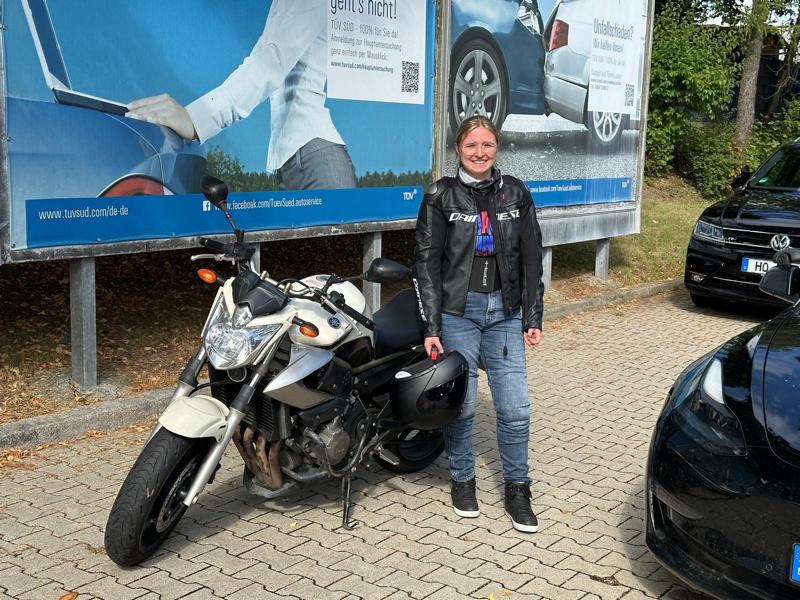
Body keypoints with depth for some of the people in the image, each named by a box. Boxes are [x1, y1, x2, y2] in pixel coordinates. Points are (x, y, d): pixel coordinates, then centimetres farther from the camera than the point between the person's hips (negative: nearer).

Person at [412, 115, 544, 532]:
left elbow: (531, 258, 9)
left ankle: (517, 490, 18)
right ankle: (462, 480, 27)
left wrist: (533, 317, 6)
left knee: (515, 409, 0)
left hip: (505, 311, 2)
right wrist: (431, 326, -9)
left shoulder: (516, 194, 6)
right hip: (457, 312, -2)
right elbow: (426, 262, -4)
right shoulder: (441, 196, -2)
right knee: (460, 404, 5)